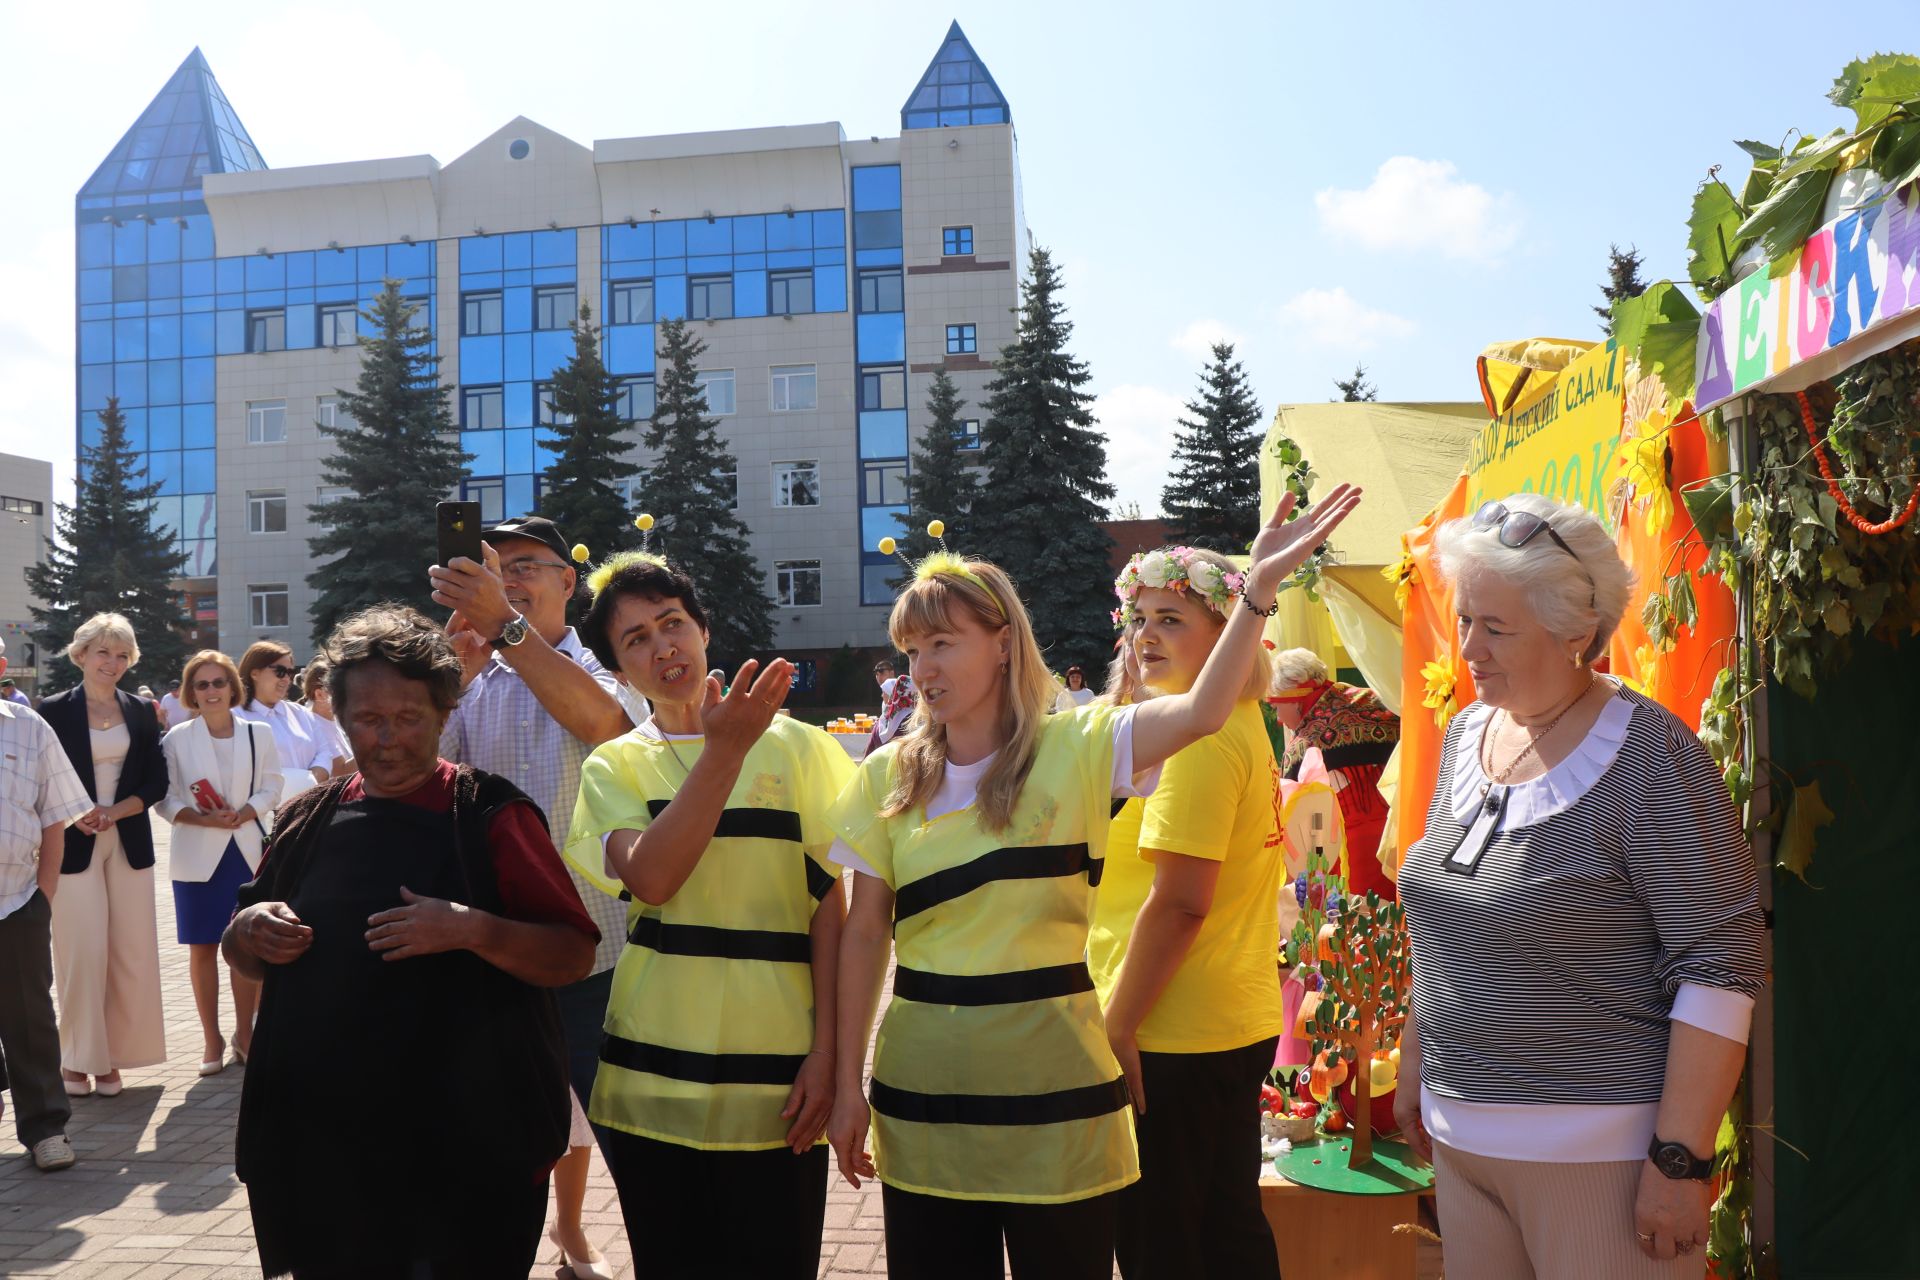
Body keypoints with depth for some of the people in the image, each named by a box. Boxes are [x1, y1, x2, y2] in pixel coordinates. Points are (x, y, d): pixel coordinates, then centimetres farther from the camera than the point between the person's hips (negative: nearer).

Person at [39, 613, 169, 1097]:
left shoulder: (141, 712, 8)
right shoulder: (54, 711, -1)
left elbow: (156, 783, 6)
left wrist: (115, 811, -10)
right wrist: (77, 817, -17)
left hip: (129, 844, 3)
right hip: (74, 845, -3)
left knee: (131, 953, 2)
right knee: (82, 952, -4)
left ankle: (111, 1056, 13)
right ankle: (76, 1058, 10)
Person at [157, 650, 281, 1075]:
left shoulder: (258, 733, 3)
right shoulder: (177, 738, 0)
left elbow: (271, 787, 4)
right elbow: (165, 798, -1)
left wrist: (243, 814, -14)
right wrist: (203, 819, -17)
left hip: (248, 850, 1)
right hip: (197, 853, -1)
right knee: (202, 946, 4)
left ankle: (244, 1032, 15)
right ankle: (211, 1038, 14)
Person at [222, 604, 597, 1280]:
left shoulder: (490, 815, -7)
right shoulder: (307, 819, 8)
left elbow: (574, 955, -9)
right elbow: (245, 957, 20)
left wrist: (474, 931, -25)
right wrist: (250, 931, -3)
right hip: (322, 1147, 5)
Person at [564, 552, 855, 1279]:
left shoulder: (795, 747, 1)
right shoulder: (615, 767, 4)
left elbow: (830, 907, 1)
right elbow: (650, 879, -15)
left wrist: (826, 1053, -5)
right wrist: (726, 749, -21)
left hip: (776, 1080, -1)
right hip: (655, 1076, 1)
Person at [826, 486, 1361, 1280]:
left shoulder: (1076, 746, -6)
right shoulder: (888, 775, 1)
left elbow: (1202, 712, -22)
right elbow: (865, 933, 5)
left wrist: (1260, 587, -31)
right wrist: (848, 1084, 5)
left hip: (1052, 1089, -2)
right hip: (922, 1088, 3)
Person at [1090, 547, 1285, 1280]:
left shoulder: (1197, 732, -18)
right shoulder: (1241, 723, 12)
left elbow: (1179, 903, -23)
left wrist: (1115, 1028, -17)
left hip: (1174, 1039, -9)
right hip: (1241, 1022, 9)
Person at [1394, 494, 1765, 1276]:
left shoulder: (1650, 755, -15)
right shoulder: (1467, 735, 6)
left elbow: (1720, 969, -16)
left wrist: (1681, 1161, -18)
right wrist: (1414, 1063, 17)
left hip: (1596, 1151, -6)